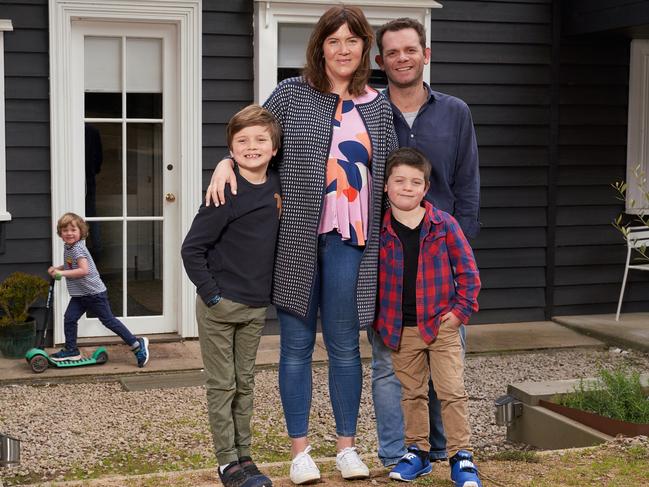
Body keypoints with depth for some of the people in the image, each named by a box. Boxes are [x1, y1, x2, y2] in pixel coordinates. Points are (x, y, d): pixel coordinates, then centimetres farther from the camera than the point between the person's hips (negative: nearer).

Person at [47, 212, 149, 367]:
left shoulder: (77, 248, -22)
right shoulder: (68, 247, 8)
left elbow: (83, 270, -32)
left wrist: (62, 273, -29)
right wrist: (57, 268, 9)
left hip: (94, 292, -8)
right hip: (79, 294, 8)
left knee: (108, 320, 0)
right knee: (69, 319, 0)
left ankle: (137, 344, 10)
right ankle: (71, 351, 12)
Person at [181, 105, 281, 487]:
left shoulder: (277, 186, 1)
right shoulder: (226, 194, -16)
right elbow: (193, 249, -14)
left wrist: (269, 290, 11)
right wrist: (212, 295, -15)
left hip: (257, 307, 5)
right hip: (220, 306, -5)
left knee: (245, 384, 14)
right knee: (223, 386, 4)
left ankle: (244, 455, 23)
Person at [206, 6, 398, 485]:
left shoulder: (378, 106, 10)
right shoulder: (292, 93, 3)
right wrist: (226, 161, -12)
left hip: (348, 238, 2)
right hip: (297, 237, -1)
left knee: (344, 345, 7)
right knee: (297, 344, 6)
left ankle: (347, 446, 20)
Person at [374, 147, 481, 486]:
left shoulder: (443, 224, -4)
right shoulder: (378, 230, -1)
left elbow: (467, 270, 0)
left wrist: (461, 309, -6)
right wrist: (378, 318, 3)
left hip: (441, 324, -2)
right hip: (401, 329, 2)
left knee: (452, 392, -2)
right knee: (412, 393, 13)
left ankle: (461, 457, 6)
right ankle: (417, 452, 25)